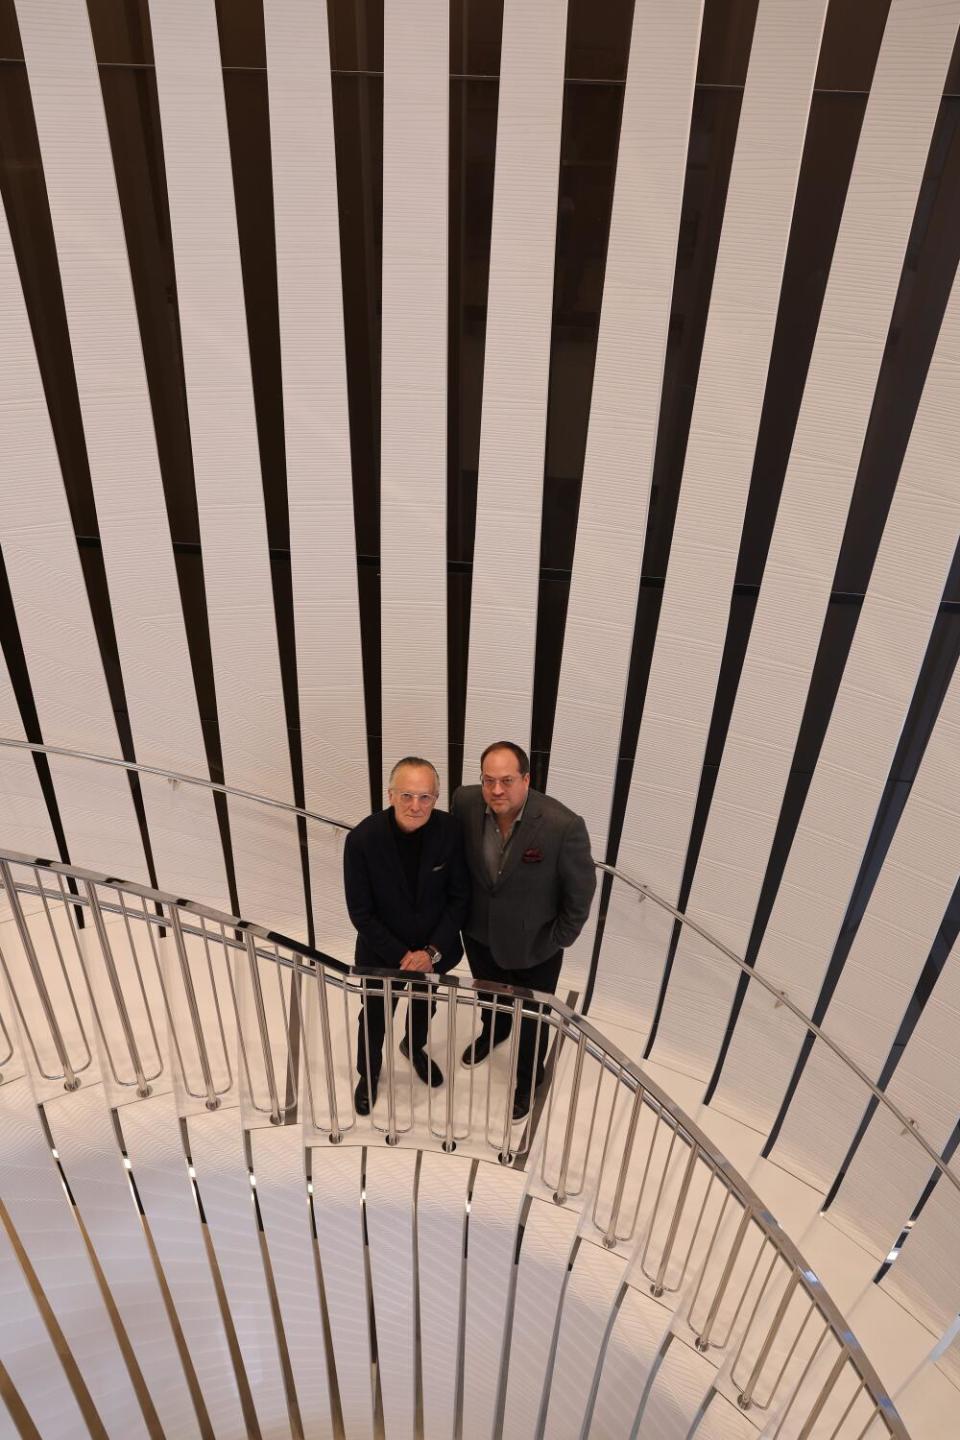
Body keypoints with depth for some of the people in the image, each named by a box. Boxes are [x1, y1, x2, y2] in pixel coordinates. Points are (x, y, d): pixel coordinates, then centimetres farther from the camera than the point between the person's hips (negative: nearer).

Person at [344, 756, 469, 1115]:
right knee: (374, 1018, 23)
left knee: (425, 1006, 30)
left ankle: (414, 1047, 63)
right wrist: (401, 956, -18)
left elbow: (459, 896, -11)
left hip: (433, 951, 2)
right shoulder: (362, 839, -29)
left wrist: (433, 951, -16)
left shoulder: (451, 830, -23)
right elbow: (361, 913, -19)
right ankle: (368, 1073, 53)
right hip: (383, 952, -2)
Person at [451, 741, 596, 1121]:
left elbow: (580, 893, -18)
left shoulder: (563, 825, -34)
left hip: (534, 944, -3)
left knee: (531, 1019, 21)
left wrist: (556, 942, -10)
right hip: (480, 932, 4)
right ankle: (493, 1031, 66)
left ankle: (528, 1080, 51)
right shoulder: (464, 802, -22)